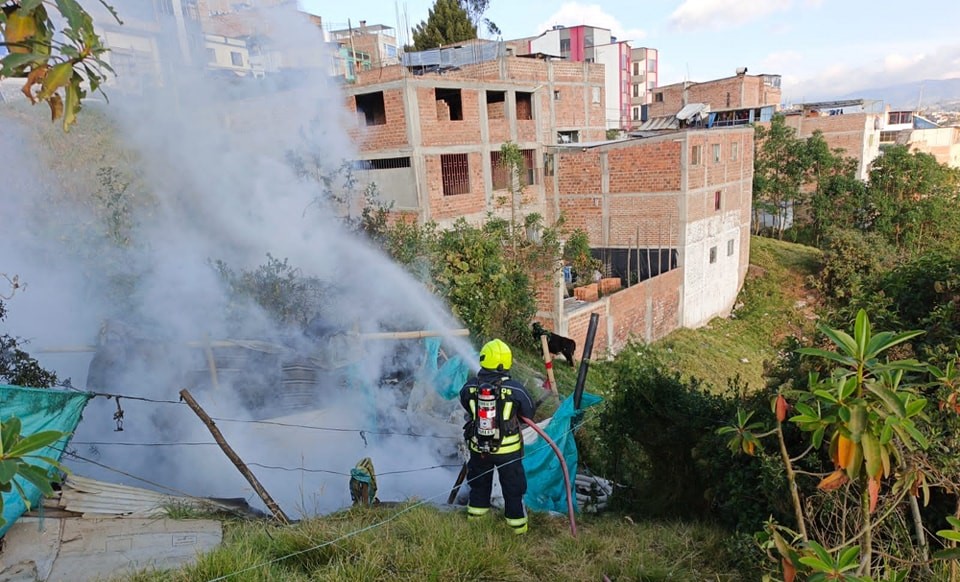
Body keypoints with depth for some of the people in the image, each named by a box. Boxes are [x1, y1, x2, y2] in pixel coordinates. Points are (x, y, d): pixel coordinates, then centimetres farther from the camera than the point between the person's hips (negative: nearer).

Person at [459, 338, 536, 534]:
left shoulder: (470, 387, -14)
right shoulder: (515, 389, -20)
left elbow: (466, 405, 4)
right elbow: (530, 412, -6)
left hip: (478, 447, 2)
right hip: (508, 448, -2)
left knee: (479, 483, 25)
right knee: (512, 486, 17)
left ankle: (475, 515, 42)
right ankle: (517, 523, 29)